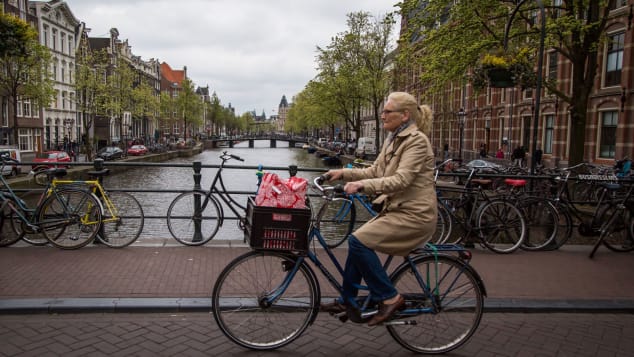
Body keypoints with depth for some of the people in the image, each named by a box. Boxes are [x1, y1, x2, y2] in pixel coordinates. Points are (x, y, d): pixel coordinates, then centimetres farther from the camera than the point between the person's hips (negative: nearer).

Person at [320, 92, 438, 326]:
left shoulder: (417, 141, -16)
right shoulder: (393, 139, 12)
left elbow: (401, 180, -26)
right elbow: (375, 171, 14)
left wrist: (362, 185, -32)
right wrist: (343, 173, 4)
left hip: (414, 215, -9)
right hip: (396, 209, 9)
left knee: (359, 240, -18)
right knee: (359, 242, 7)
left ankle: (389, 298, -5)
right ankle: (347, 301, 23)